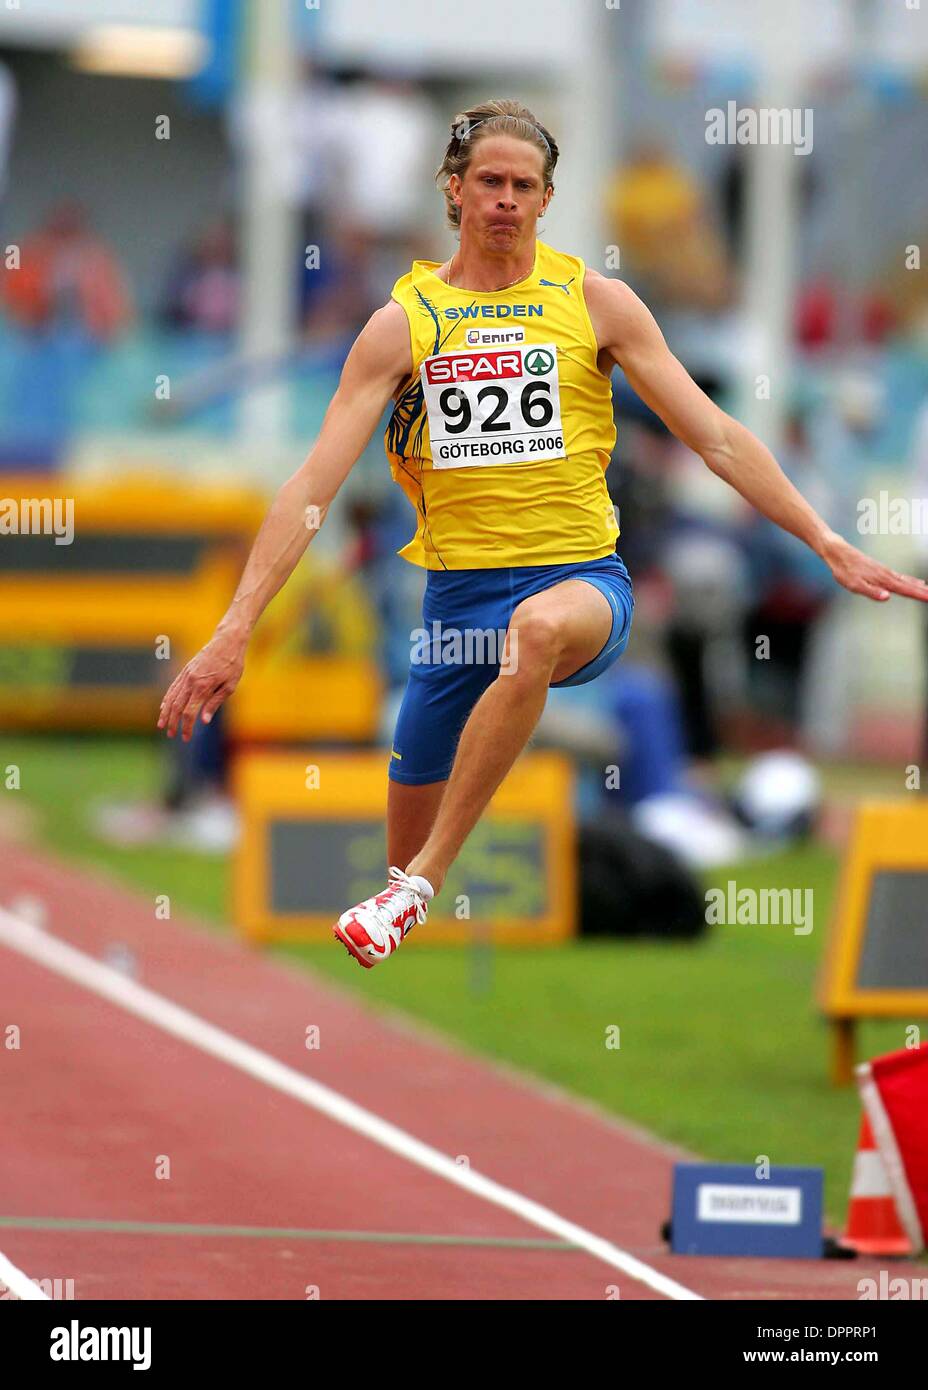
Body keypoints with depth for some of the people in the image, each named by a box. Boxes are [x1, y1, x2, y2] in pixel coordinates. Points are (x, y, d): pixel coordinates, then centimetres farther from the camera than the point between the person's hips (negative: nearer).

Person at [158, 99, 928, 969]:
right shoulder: (406, 322, 3)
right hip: (458, 593, 2)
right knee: (405, 839, 3)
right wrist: (234, 632, -10)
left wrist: (830, 547, -1)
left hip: (581, 578, -2)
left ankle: (420, 886, -36)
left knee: (541, 626, -39)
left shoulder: (594, 302, 4)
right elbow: (312, 487, -1)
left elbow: (716, 439, 6)